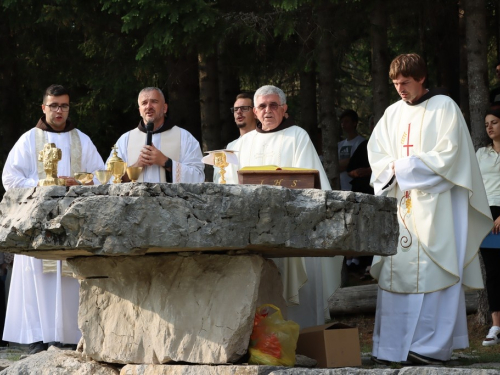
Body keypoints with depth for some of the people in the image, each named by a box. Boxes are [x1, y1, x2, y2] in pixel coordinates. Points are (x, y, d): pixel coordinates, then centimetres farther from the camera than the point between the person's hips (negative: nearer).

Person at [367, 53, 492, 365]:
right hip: (399, 204, 5)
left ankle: (432, 346, -11)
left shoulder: (444, 108, -1)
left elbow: (448, 155, -9)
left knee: (431, 273, -10)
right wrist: (394, 169, -7)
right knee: (396, 270, 0)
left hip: (434, 205, -5)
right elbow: (376, 154, 14)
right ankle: (393, 346, 2)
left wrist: (404, 166, -8)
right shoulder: (393, 113, 16)